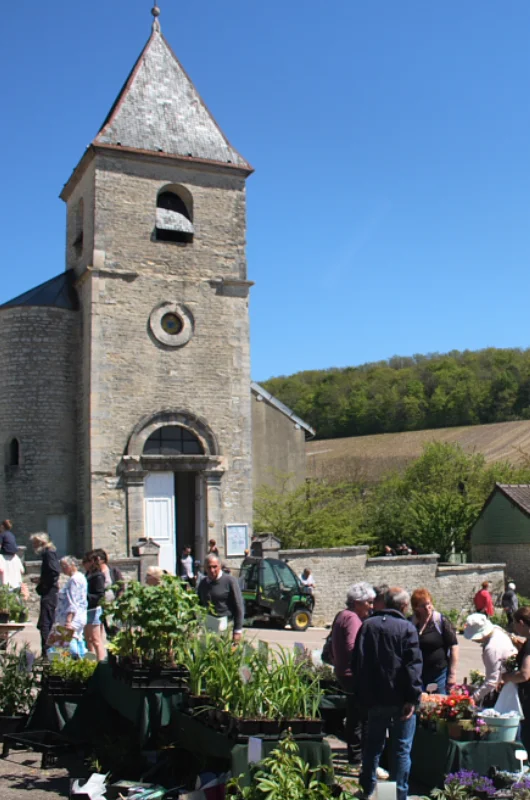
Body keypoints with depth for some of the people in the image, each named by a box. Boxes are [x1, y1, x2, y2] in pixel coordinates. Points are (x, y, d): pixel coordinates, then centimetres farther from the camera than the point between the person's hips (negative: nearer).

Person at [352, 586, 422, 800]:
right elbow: (413, 666, -15)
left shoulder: (367, 625, 4)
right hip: (400, 698, -4)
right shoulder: (407, 628, -9)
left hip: (374, 697, 4)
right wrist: (413, 698, -14)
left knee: (373, 745, 16)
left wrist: (362, 695, 11)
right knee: (402, 748, 6)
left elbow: (357, 663, 6)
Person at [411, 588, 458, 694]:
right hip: (416, 674, 3)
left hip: (439, 673, -3)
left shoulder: (441, 621, -6)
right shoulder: (410, 623, 3)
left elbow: (453, 646, -4)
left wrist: (452, 674, -7)